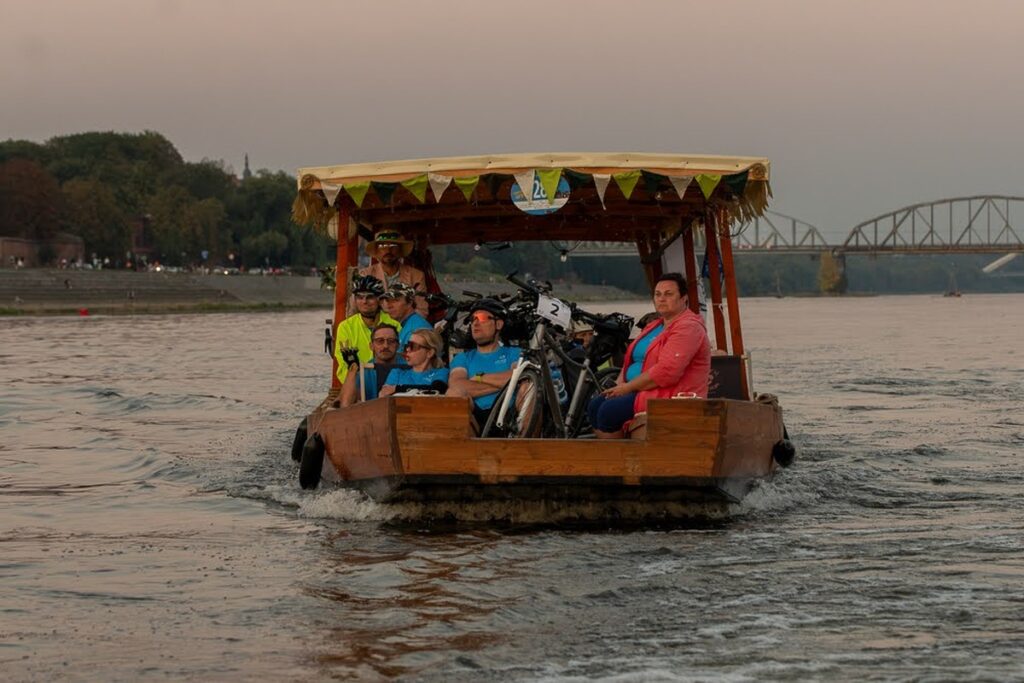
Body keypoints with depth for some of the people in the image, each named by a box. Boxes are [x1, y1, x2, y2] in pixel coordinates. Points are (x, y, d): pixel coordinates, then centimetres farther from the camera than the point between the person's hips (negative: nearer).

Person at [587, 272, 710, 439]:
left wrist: (628, 387, -17)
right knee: (595, 405, -3)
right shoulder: (654, 325, 22)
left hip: (672, 397, -10)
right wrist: (620, 385, 0)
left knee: (610, 410, -23)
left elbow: (666, 372, -23)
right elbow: (631, 360, 21)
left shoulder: (688, 328, -12)